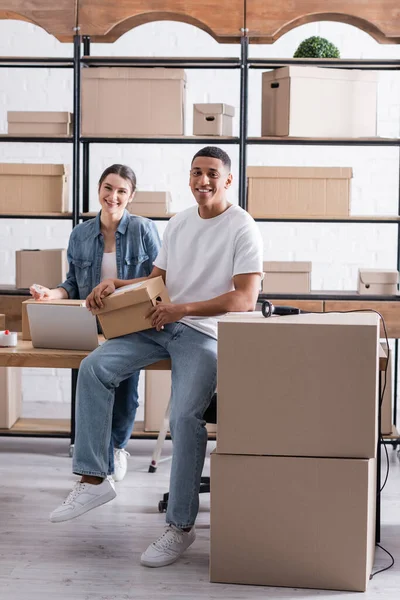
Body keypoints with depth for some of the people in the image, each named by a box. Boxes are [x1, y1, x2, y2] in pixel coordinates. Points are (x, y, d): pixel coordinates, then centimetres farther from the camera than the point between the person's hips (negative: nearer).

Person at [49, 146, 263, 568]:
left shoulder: (242, 228, -7)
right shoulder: (179, 222, 15)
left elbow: (245, 299, -14)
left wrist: (182, 309, -19)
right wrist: (115, 285, 2)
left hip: (206, 333, -6)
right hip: (161, 324, 7)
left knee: (184, 417, -25)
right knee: (94, 367, -13)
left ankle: (180, 526, -10)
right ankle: (93, 480, -9)